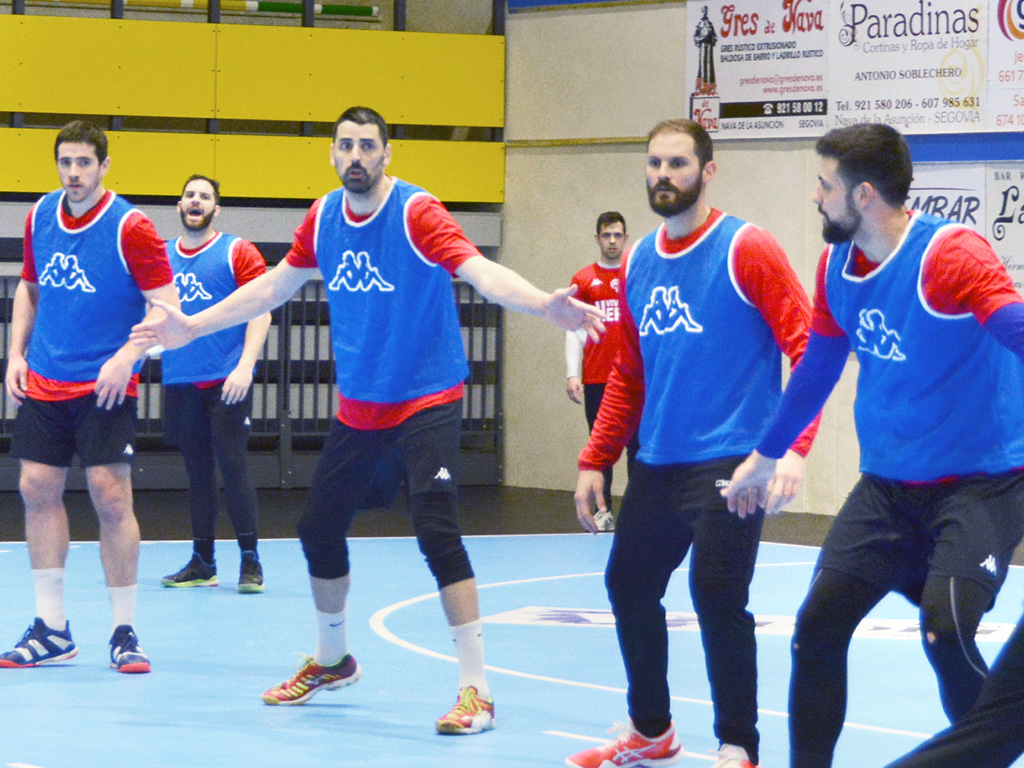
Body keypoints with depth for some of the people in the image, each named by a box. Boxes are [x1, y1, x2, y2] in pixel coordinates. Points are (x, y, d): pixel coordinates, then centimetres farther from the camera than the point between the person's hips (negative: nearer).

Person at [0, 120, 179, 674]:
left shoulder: (129, 228, -12)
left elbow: (167, 307, -13)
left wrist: (127, 357, -26)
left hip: (104, 389, -6)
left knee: (112, 498, -8)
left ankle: (124, 633, 1)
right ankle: (51, 630, 13)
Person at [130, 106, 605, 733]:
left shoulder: (416, 212, -17)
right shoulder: (324, 218, 2)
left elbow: (481, 272, -30)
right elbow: (275, 285, 17)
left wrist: (546, 305, -48)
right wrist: (194, 326, 19)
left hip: (427, 404, -7)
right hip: (359, 410, 7)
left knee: (436, 530, -18)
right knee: (319, 529, 13)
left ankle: (476, 689, -12)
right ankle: (333, 661, 36)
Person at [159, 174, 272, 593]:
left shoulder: (237, 253, -1)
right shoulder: (161, 256, 12)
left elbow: (260, 311, -6)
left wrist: (245, 366, -16)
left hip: (226, 381, -4)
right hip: (180, 382, 4)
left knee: (233, 467, -7)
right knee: (198, 471, 9)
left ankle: (250, 562, 0)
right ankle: (202, 563, 14)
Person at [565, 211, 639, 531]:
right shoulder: (583, 279, 8)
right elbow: (574, 332, 6)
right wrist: (572, 374, -4)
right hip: (596, 381, 1)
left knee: (637, 445, -1)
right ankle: (602, 511, 7)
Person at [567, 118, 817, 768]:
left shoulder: (745, 250, -8)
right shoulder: (637, 263, 12)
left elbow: (810, 349, -13)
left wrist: (794, 445, -25)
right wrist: (595, 462, 15)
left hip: (729, 463, -7)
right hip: (658, 464, 7)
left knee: (717, 596, -14)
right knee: (629, 588, 12)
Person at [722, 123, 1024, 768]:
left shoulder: (949, 255, -20)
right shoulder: (836, 266, 3)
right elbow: (817, 367, 19)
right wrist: (767, 456, 29)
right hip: (888, 486, 7)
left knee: (945, 632, -21)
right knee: (818, 625, 0)